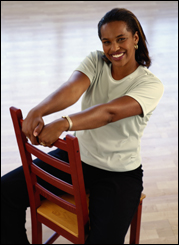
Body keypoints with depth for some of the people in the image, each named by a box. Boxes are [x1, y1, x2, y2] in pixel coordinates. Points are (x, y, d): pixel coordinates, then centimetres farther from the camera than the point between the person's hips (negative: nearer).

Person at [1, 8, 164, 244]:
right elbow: (73, 88, -24)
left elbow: (110, 111, -33)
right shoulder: (95, 61, -2)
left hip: (119, 173, -4)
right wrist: (37, 112, -44)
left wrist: (63, 123, -49)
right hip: (76, 156, 4)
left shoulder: (151, 84, -14)